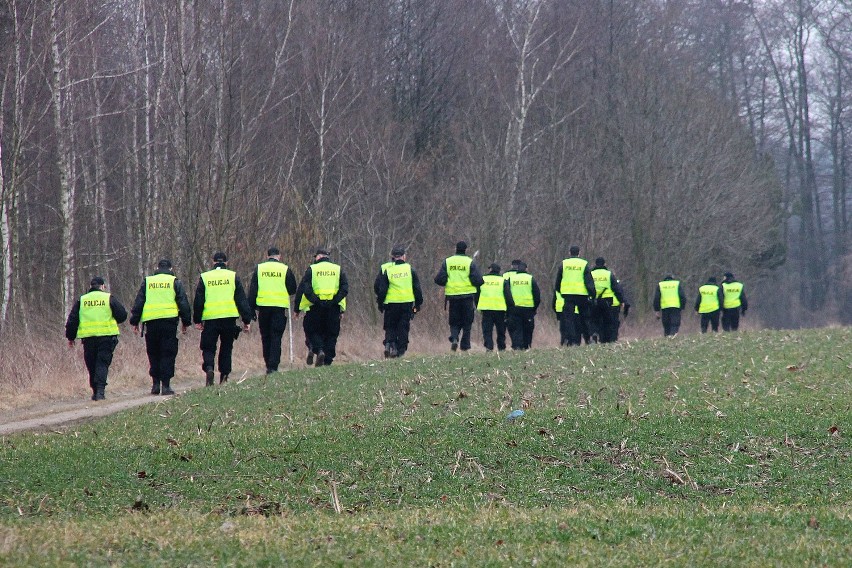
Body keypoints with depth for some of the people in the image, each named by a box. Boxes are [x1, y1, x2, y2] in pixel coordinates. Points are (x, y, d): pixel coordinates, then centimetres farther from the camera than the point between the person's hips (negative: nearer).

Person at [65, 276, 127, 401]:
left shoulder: (81, 300, 10)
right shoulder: (109, 298, 4)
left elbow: (72, 320, 9)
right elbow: (122, 315, 2)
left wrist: (70, 337, 18)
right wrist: (115, 321, 23)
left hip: (88, 338, 2)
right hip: (107, 335, -2)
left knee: (91, 366, 12)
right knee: (103, 364, -3)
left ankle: (95, 391, 15)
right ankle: (100, 390, -17)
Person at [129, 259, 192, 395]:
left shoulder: (147, 282, 12)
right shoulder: (175, 282, 7)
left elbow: (138, 303, 10)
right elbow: (184, 304, 5)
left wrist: (135, 321, 13)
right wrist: (186, 322, 13)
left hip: (151, 323, 2)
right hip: (169, 321, -2)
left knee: (153, 355, 12)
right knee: (168, 354, 1)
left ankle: (155, 384, 8)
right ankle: (166, 385, -5)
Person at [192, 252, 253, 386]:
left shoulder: (204, 278, 7)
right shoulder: (233, 276, 6)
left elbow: (198, 301, 7)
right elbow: (242, 300, 4)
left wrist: (197, 320, 15)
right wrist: (247, 320, 7)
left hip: (210, 319, 0)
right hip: (229, 318, 0)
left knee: (208, 348, 5)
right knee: (226, 348, 12)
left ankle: (209, 368, -22)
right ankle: (224, 376, 9)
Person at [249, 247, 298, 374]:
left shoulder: (259, 268, 5)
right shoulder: (285, 269, 0)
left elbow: (252, 290, 4)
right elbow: (293, 290, 5)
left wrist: (252, 308, 7)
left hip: (263, 306, 1)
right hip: (280, 306, -1)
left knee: (265, 338, 12)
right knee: (276, 337, 0)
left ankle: (268, 365, 15)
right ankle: (273, 366, -9)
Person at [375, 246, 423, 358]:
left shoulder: (385, 270, -3)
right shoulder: (410, 269, 2)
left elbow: (380, 289, -2)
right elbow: (417, 288, 5)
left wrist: (380, 303, 8)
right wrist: (418, 303, 13)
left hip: (391, 303, -1)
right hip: (407, 303, 1)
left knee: (390, 327, 10)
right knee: (403, 328, 8)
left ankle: (389, 344, -13)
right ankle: (401, 350, 4)